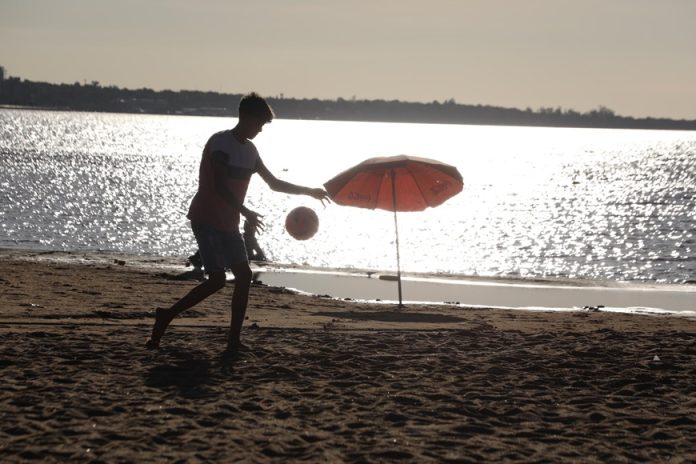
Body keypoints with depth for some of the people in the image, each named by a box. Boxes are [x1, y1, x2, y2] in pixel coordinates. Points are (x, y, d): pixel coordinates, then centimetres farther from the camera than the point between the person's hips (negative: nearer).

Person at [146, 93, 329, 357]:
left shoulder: (250, 150, 13)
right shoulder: (220, 142, -13)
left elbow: (274, 183, 22)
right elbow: (220, 185, -24)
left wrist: (308, 192, 18)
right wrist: (245, 212, -31)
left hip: (228, 224, 8)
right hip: (206, 220, -8)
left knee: (243, 275, -1)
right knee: (217, 279, -15)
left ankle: (234, 340, 2)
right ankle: (167, 315, -2)